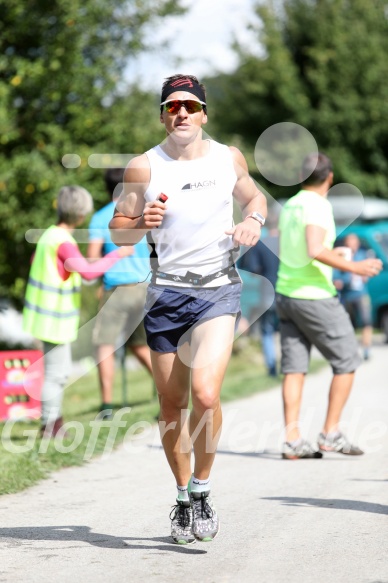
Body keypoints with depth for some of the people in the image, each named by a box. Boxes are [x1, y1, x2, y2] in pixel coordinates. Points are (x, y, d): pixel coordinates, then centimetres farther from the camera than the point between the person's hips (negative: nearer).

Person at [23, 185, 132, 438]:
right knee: (56, 371, -1)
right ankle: (49, 425, 7)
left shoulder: (50, 235, 6)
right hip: (56, 317, -10)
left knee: (62, 369, 19)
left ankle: (55, 420, 26)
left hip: (46, 311, 10)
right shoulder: (64, 243, -22)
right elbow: (89, 271, -33)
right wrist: (117, 255, -23)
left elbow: (35, 260, 23)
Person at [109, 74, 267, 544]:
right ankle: (183, 499, 25)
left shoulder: (229, 158, 5)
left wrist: (253, 219, 1)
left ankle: (202, 489, 0)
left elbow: (254, 196, 23)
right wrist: (142, 222, -17)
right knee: (171, 406, 6)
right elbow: (117, 230, 4)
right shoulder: (144, 167, 0)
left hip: (218, 292, -1)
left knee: (205, 394, -20)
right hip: (166, 293, 1)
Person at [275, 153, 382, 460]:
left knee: (294, 368, 5)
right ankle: (331, 434, 2)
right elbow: (315, 250, -27)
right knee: (347, 362, 4)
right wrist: (354, 267, -21)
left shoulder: (290, 205, 12)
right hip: (315, 297, -8)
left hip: (286, 294, 8)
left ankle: (293, 440, 1)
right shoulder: (318, 205, -14)